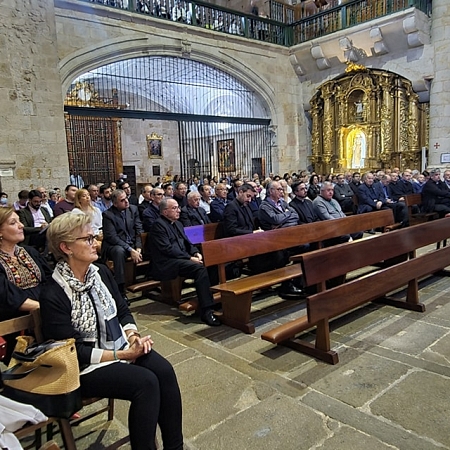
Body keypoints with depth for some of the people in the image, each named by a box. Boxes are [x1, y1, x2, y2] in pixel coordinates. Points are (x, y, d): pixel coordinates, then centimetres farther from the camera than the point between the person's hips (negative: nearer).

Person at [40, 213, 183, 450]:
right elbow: (74, 351, -17)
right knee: (145, 382, -26)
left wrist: (133, 335, -11)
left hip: (122, 345, 6)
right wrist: (121, 355, -20)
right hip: (87, 365, -6)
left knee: (164, 370, -18)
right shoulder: (53, 296, -18)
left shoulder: (101, 272, 2)